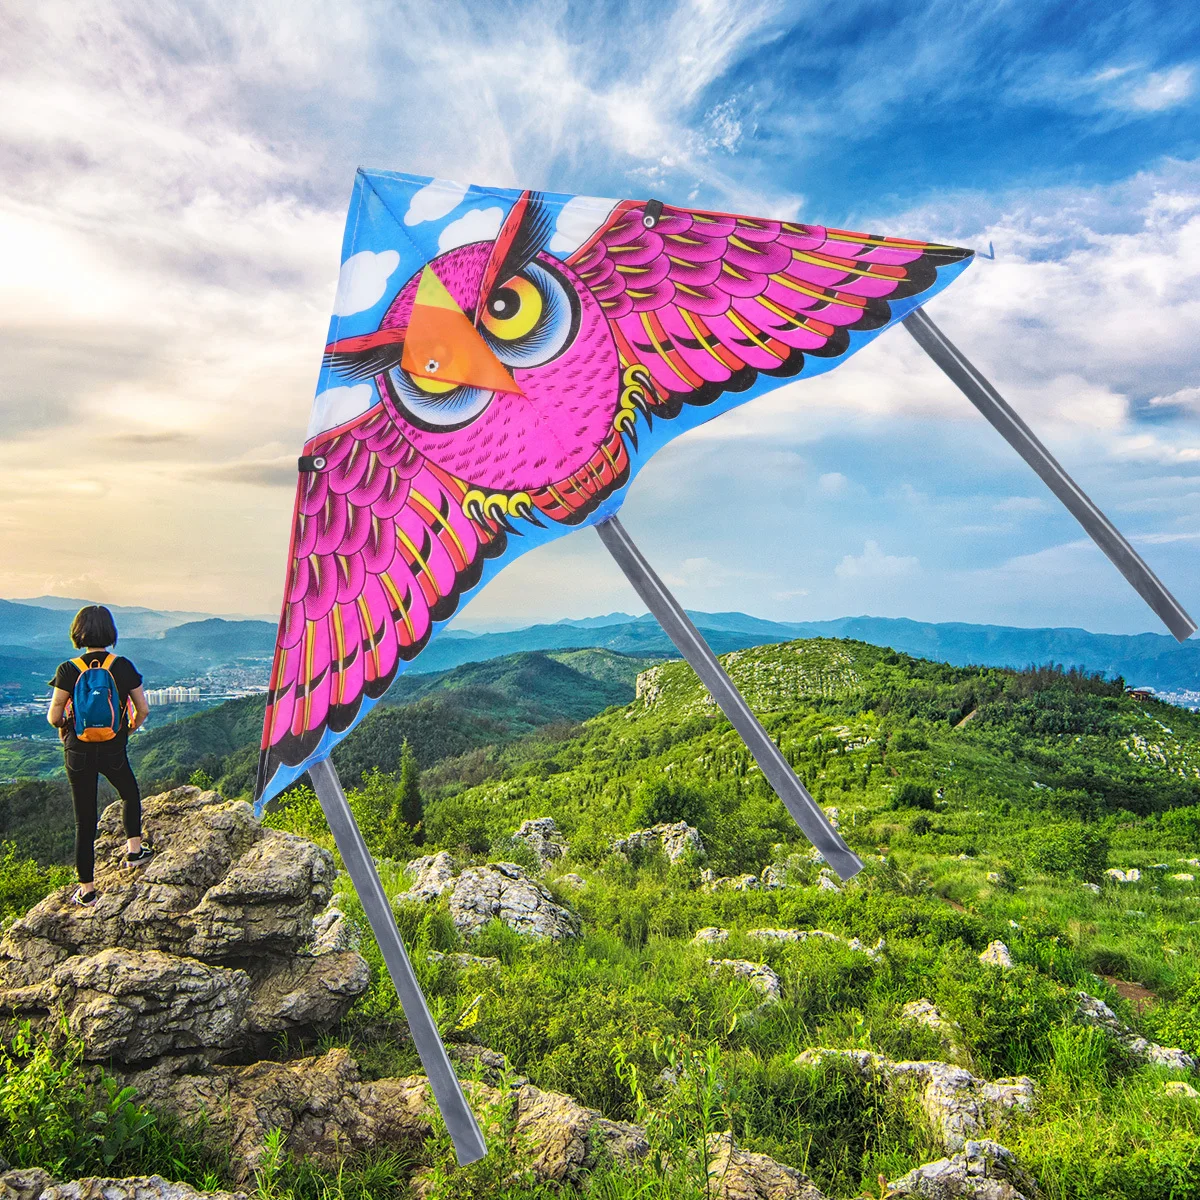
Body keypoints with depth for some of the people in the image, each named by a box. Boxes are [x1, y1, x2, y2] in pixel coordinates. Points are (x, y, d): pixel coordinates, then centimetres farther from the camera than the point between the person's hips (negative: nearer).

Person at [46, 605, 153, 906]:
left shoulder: (68, 670, -12)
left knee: (84, 819, 10)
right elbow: (143, 709, -3)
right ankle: (134, 849, 35)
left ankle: (87, 889, 17)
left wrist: (64, 728, 15)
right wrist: (132, 725, 19)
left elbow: (53, 717, -8)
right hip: (114, 751, 0)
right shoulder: (123, 667, -10)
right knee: (130, 793, 31)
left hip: (78, 752, 0)